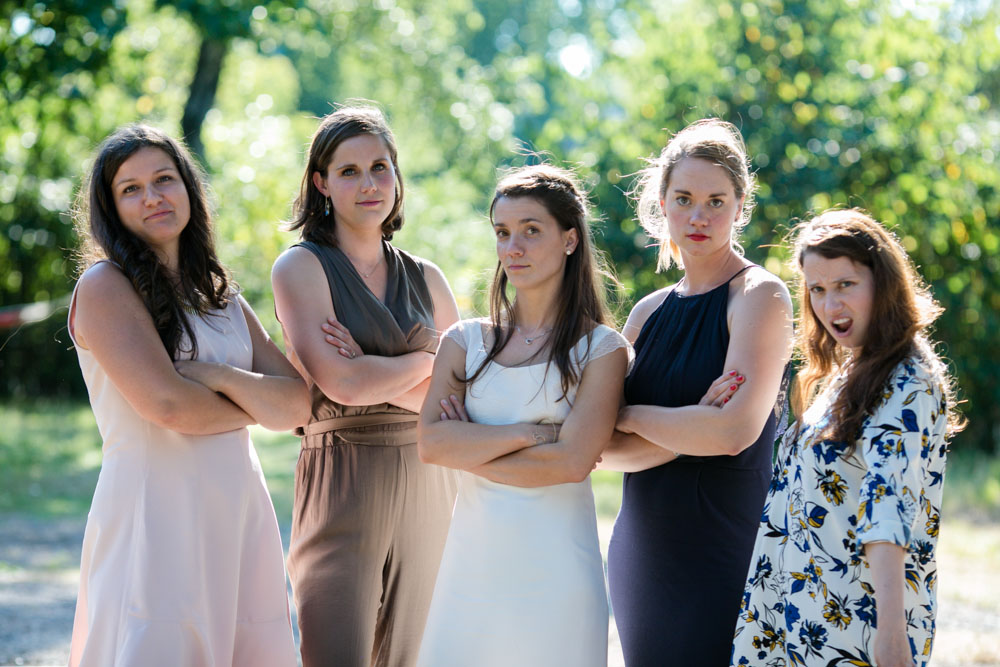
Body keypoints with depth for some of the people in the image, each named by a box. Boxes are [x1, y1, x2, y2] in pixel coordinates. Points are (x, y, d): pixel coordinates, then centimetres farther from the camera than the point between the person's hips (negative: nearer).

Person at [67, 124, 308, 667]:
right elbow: (167, 403, -16)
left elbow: (299, 403, 7)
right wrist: (256, 406, 1)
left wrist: (220, 377, -10)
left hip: (240, 513, 6)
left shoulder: (223, 298, 16)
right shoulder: (104, 285, -3)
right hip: (154, 514, -6)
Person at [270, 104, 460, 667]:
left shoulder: (426, 278, 14)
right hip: (342, 488, -4)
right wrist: (426, 359, 1)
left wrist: (376, 377, -9)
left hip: (429, 488, 5)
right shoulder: (301, 267, 0)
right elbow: (340, 384, -14)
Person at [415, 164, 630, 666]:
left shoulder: (600, 347, -1)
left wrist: (470, 448, -7)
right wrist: (534, 433, -11)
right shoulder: (465, 342, 8)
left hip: (555, 565, -3)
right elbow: (430, 443, -5)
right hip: (473, 560, 3)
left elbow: (572, 461, -13)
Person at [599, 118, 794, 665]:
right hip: (643, 551, 6)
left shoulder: (759, 297, -7)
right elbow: (609, 449, 2)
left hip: (725, 553, -6)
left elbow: (735, 431, -20)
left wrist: (631, 415, -6)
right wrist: (692, 429, -15)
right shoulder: (649, 313, 10)